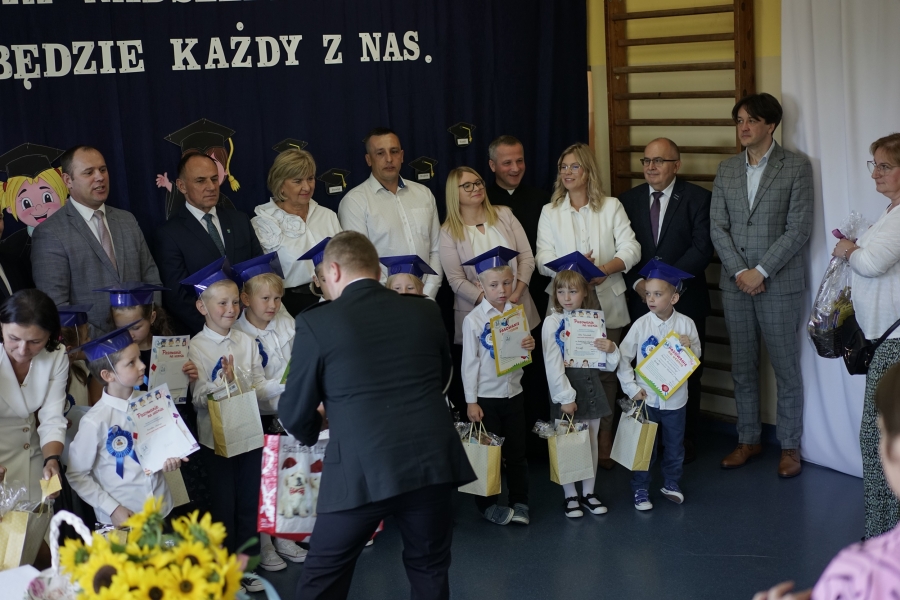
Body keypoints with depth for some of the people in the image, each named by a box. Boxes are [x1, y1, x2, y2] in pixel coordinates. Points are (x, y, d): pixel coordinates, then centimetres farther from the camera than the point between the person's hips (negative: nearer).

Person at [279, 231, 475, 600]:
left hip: (362, 470, -3)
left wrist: (311, 431, 26)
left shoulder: (315, 322, -3)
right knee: (430, 570, 19)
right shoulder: (426, 312, 8)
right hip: (433, 462, 3)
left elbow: (295, 414, 4)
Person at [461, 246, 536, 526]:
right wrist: (471, 402, -10)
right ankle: (488, 505, 22)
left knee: (517, 452, 11)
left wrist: (530, 345, -15)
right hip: (485, 397, -3)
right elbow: (469, 363, -8)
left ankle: (520, 503, 24)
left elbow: (524, 354, 9)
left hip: (513, 393, 4)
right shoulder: (474, 320, -10)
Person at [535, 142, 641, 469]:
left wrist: (607, 267, -20)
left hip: (606, 303, 0)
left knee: (605, 371, 2)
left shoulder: (611, 207, 10)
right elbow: (543, 259, 1)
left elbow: (630, 248, -1)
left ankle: (604, 440, 13)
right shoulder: (550, 212, 12)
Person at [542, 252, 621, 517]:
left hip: (591, 386, 4)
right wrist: (565, 398, -17)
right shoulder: (552, 322, -7)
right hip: (567, 387, -4)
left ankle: (588, 493, 24)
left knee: (592, 443, 12)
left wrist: (611, 349, -14)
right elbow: (553, 364, -13)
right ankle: (570, 496, 17)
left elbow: (607, 364, 8)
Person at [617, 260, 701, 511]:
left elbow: (696, 358, 1)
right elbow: (623, 357, -4)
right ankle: (640, 490, 20)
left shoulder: (686, 324, -8)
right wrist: (631, 387, -8)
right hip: (646, 397, -1)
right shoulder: (641, 325, -10)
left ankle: (671, 483, 34)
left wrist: (689, 347, -21)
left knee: (674, 445, 15)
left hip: (675, 398, 1)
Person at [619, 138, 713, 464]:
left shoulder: (697, 198, -1)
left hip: (685, 299, -2)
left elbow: (702, 247, -9)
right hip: (641, 299, 2)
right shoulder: (628, 199, 9)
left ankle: (684, 441, 16)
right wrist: (637, 282, -12)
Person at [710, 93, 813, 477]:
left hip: (778, 283, -4)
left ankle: (790, 446, 14)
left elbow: (798, 228, -9)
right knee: (742, 367, 11)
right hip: (735, 283, 4)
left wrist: (761, 271, -14)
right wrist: (740, 271, -8)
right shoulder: (727, 170, 9)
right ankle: (748, 439, 23)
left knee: (786, 367, 4)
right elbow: (717, 227, 5)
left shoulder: (796, 167, -4)